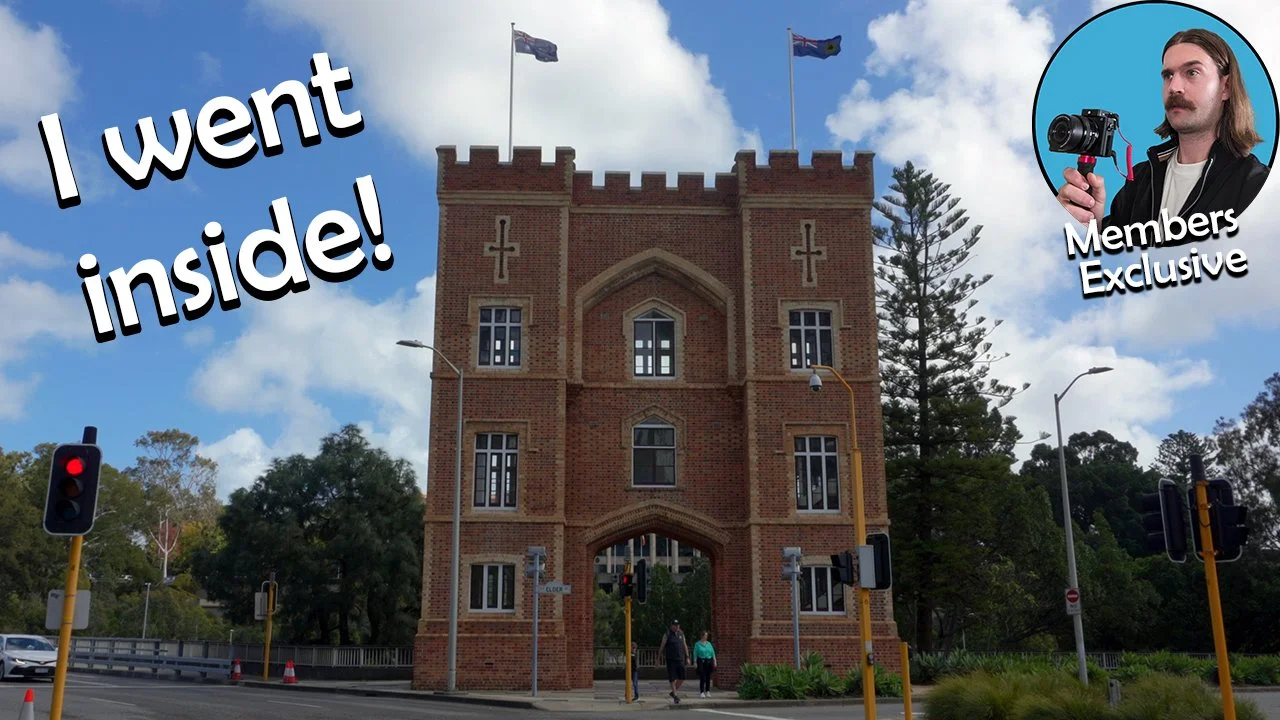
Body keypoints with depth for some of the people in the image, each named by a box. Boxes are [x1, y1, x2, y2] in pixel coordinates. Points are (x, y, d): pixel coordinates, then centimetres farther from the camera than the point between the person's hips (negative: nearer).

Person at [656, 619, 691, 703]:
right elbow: (661, 647, -1)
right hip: (671, 660, -4)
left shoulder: (681, 634, 9)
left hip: (680, 659, 4)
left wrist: (687, 657, 9)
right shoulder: (667, 635, -4)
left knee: (682, 678, 1)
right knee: (673, 678, -4)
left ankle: (673, 692, 20)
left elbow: (685, 646, 14)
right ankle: (675, 696, 3)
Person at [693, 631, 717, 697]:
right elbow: (695, 654, -1)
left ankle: (708, 692, 10)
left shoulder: (709, 644, 13)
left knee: (708, 677, 3)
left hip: (709, 661, 4)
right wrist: (695, 662, -8)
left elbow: (713, 653, 11)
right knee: (702, 677, -10)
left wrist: (714, 661, 2)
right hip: (701, 661, -4)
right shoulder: (697, 644, 3)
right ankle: (701, 692, -7)